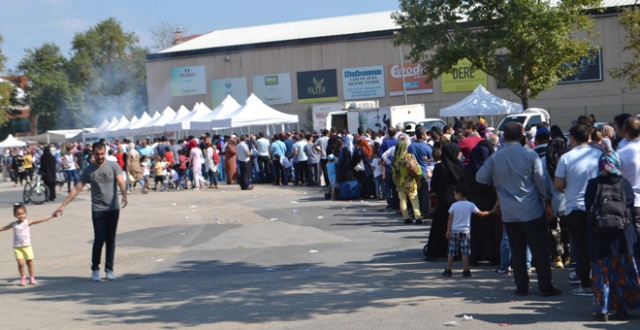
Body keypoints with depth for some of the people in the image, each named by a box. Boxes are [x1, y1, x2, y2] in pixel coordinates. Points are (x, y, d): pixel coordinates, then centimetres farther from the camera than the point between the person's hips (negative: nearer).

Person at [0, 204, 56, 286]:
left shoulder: (28, 222, -3)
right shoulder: (14, 224, 3)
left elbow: (41, 220, -9)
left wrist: (51, 216, -15)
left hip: (27, 246, 0)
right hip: (17, 247, 0)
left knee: (29, 263, 7)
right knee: (21, 263, -10)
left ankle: (32, 278, 22)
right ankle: (22, 278, 7)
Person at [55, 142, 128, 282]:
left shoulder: (113, 166, 1)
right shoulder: (88, 170, 4)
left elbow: (121, 182, -12)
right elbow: (76, 189, 3)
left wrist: (124, 196, -33)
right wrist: (63, 206, -3)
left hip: (113, 208, 0)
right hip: (98, 210, 0)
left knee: (110, 240, 5)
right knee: (99, 239, -7)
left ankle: (109, 269, 14)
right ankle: (95, 269, 6)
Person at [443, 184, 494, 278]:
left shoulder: (454, 205, -3)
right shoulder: (470, 205, -2)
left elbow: (450, 219, -2)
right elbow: (480, 214, 3)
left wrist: (448, 230, 3)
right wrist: (489, 212, 18)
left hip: (454, 231, 0)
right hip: (465, 231, 0)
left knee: (451, 252, 6)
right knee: (465, 252, -1)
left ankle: (448, 270, 10)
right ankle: (465, 271, -2)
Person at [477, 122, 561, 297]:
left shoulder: (494, 158, -1)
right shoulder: (530, 155, -8)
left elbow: (480, 178, 7)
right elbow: (540, 181, -5)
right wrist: (548, 202, 5)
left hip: (508, 213, 3)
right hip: (532, 211, -3)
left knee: (517, 250, 10)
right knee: (540, 249, 4)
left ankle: (521, 287, 12)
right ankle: (545, 286, 4)